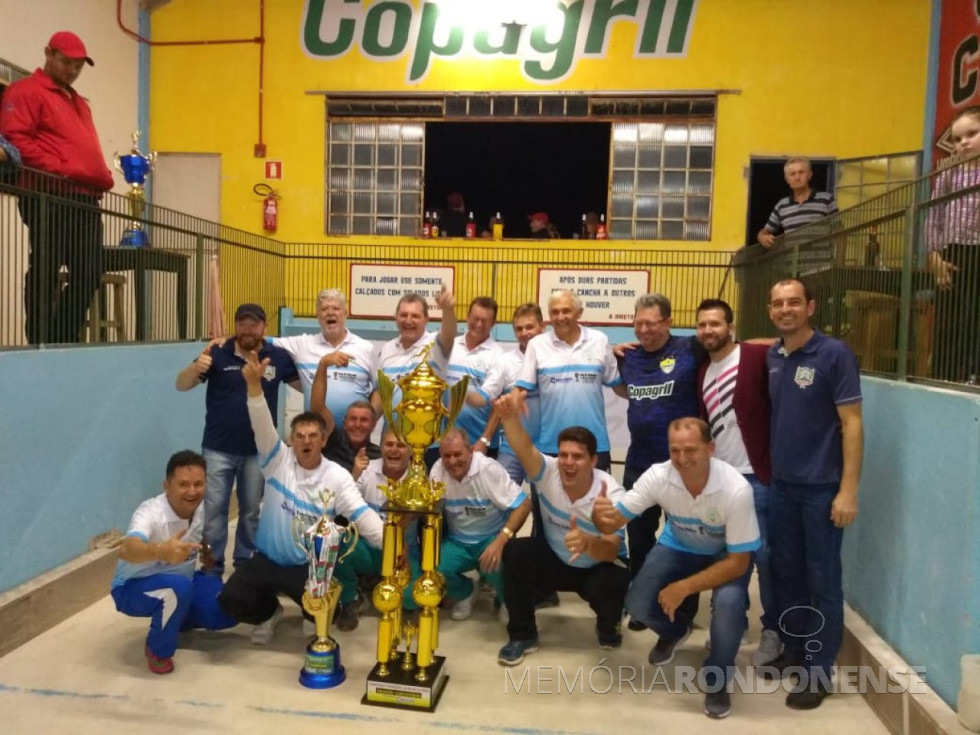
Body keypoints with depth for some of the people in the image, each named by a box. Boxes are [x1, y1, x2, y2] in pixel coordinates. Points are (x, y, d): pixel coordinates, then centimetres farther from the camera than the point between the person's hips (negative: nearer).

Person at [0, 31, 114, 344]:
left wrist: (103, 175, 12)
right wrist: (56, 169, -17)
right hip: (51, 198, -8)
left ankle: (63, 340, 12)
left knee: (89, 274, 4)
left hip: (86, 199, 8)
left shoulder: (78, 102, 30)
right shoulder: (26, 91, 4)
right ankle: (40, 342, 0)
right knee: (46, 274, -5)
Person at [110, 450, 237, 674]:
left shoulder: (202, 509, -12)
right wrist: (161, 551, -73)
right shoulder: (151, 513, -32)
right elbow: (126, 550, -54)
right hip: (135, 588, -6)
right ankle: (158, 650, -10)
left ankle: (174, 620, 15)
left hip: (182, 581, 6)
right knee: (179, 587, -38)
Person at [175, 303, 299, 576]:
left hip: (258, 451, 1)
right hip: (218, 449, -1)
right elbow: (181, 385, -7)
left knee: (251, 511, 15)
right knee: (213, 510, 5)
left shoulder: (279, 357, -3)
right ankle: (212, 568, 19)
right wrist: (196, 367, -28)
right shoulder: (217, 353, -7)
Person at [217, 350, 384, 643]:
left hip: (310, 566, -1)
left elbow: (362, 515, -16)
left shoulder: (338, 477, -8)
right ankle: (270, 611, 19)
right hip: (267, 559, 2)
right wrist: (254, 384, -41)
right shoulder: (278, 460, -7)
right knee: (231, 600, -18)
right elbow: (262, 427, -23)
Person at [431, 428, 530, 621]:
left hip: (492, 537, -3)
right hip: (457, 541, 4)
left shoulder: (489, 469, -21)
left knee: (495, 568, -35)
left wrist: (500, 541, -33)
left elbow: (523, 504, -23)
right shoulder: (438, 469, -8)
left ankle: (505, 599, 4)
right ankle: (465, 593, 11)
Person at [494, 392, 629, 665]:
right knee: (515, 551, -25)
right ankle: (522, 635, -6)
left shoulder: (612, 493, -25)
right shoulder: (548, 472, -21)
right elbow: (524, 449, -43)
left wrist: (587, 543, -57)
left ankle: (608, 626, 7)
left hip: (599, 566, -2)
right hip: (555, 560, 2)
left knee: (612, 585, -35)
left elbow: (611, 550, -33)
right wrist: (510, 418, -65)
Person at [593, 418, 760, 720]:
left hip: (727, 554, -2)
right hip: (678, 547, 3)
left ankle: (717, 681, -3)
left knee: (729, 602, -32)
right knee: (638, 604, -15)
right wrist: (601, 516, -49)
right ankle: (675, 630, 23)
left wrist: (684, 587, -33)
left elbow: (738, 561, -26)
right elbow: (614, 521, -24)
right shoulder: (658, 476, -28)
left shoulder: (736, 489, -35)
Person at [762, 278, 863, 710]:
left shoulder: (834, 354, -10)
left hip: (822, 488, -5)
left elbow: (852, 424, -12)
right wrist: (767, 468, 5)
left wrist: (848, 491, -16)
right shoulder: (771, 358, 5)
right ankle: (793, 648, 33)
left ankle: (817, 671, 19)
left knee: (822, 579, 5)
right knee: (785, 571, 15)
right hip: (781, 484, 5)